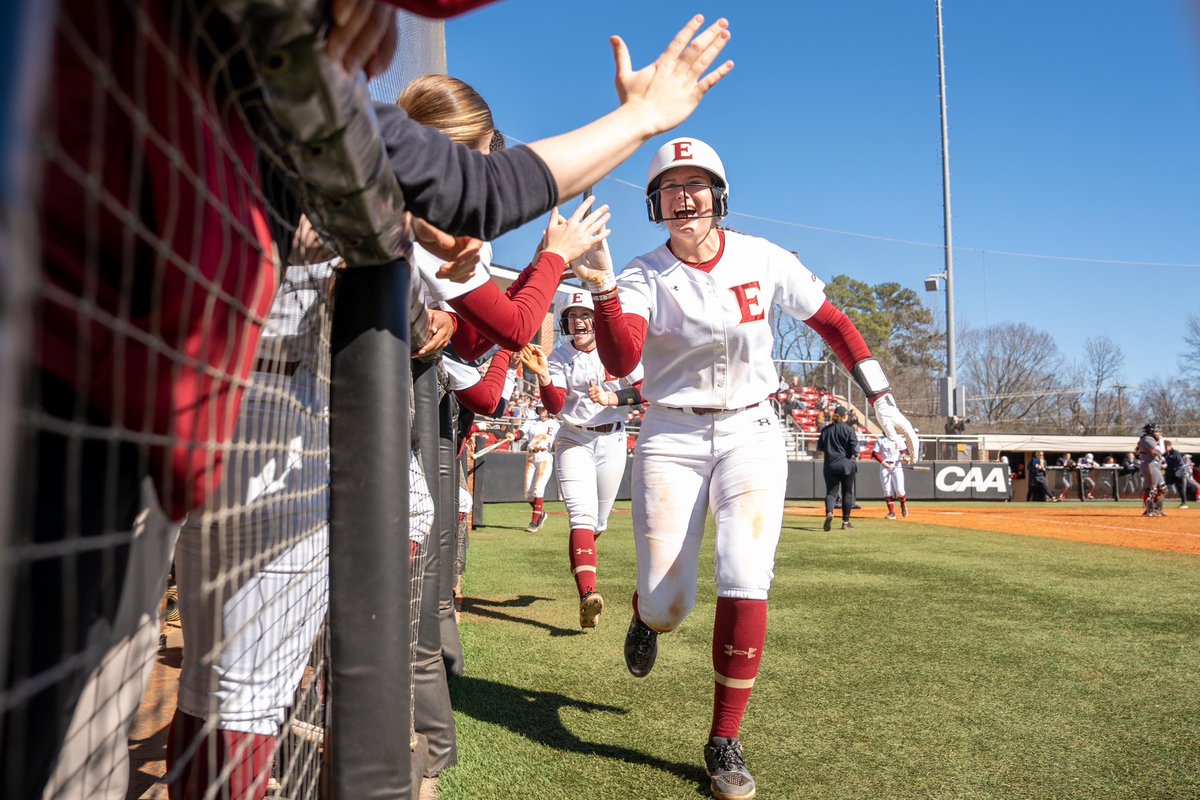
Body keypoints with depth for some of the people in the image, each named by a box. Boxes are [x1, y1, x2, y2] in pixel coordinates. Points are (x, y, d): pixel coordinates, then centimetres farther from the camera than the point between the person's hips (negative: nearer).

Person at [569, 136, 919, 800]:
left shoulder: (762, 260, -3)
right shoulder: (644, 277, -7)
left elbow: (831, 321, 7)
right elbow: (620, 362, -24)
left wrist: (882, 399, 4)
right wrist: (601, 289, -38)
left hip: (750, 433, 1)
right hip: (671, 439, 0)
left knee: (745, 582, -14)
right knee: (669, 602, -2)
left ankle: (725, 744, 3)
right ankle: (646, 618, 40)